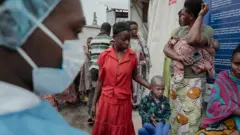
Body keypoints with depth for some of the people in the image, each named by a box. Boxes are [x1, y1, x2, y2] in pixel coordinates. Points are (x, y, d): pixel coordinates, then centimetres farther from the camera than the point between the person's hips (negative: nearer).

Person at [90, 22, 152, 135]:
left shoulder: (132, 56, -5)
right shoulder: (104, 55, -6)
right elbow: (100, 81, 0)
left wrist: (150, 86, -6)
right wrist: (94, 104, 3)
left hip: (124, 102, 0)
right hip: (106, 101, 0)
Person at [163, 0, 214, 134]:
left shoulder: (207, 30, -9)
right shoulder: (180, 30, 10)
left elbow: (193, 40, -30)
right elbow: (166, 48, 2)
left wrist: (200, 16, -18)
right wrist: (178, 57, -18)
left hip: (193, 81, -6)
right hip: (176, 79, 6)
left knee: (189, 119, -3)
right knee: (175, 117, 16)